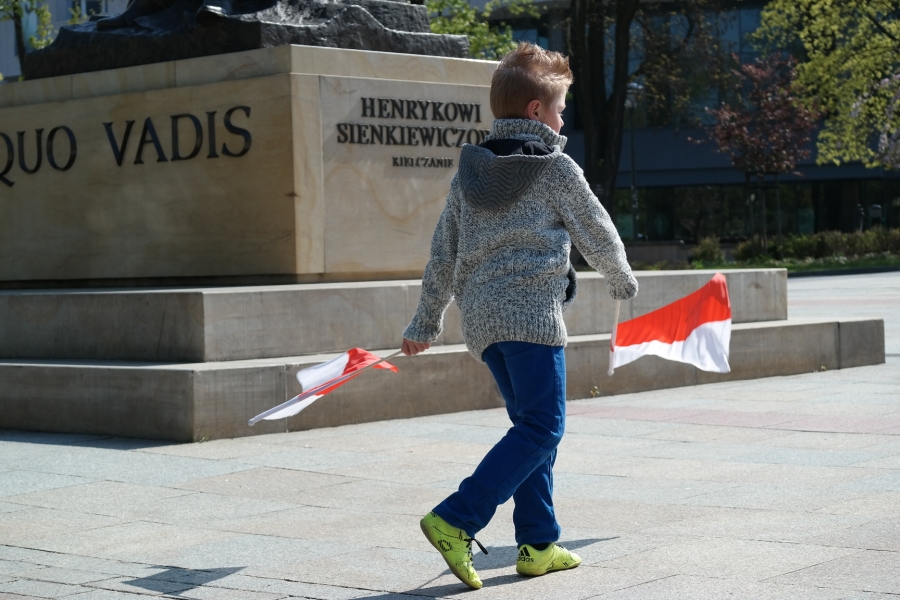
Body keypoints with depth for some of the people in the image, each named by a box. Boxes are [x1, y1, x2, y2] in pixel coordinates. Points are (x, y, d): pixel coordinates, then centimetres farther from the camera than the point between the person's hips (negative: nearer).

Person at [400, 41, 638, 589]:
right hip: (531, 313, -8)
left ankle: (539, 544, 15)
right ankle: (455, 522, -19)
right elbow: (599, 234, 6)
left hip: (482, 318, 8)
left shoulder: (469, 172, 14)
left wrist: (427, 322, 22)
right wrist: (623, 280, 26)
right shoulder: (556, 168, -3)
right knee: (542, 427, -7)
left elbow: (443, 256, 16)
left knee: (532, 424, 15)